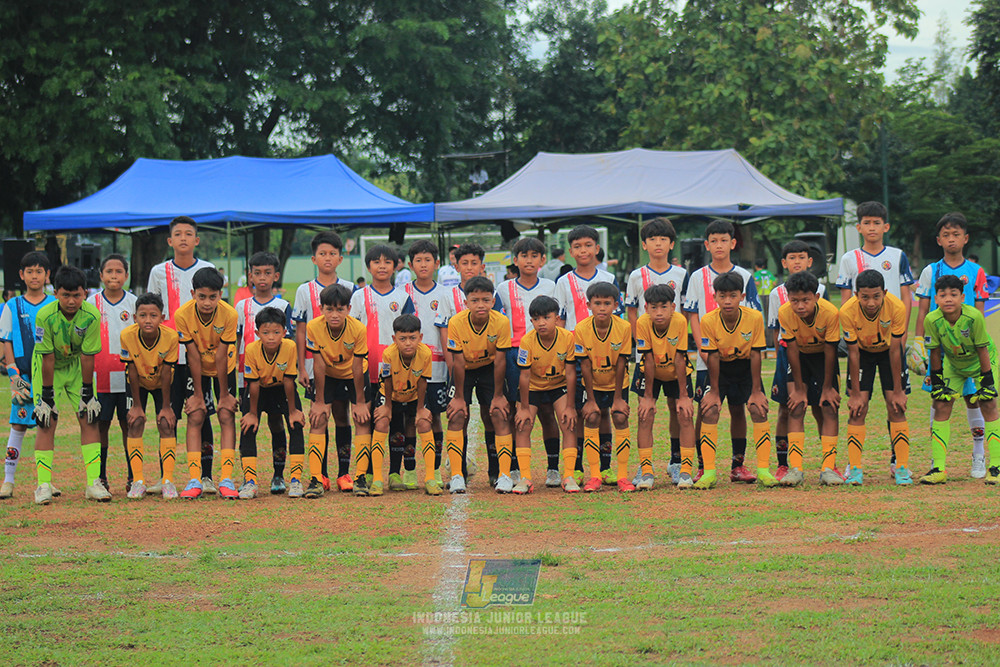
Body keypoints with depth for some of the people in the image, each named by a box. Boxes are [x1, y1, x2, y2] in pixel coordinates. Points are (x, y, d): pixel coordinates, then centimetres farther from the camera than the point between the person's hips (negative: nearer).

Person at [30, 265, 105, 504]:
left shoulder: (91, 316, -24)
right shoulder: (45, 315, -28)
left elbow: (87, 357, -18)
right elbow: (48, 359, -23)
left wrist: (87, 393, -14)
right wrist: (46, 397, -19)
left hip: (77, 366, 2)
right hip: (47, 367, -2)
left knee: (89, 419, -7)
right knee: (47, 422, -10)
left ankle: (94, 483, -4)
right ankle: (43, 485, -5)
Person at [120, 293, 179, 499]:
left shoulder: (170, 337, -31)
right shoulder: (127, 335, -30)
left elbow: (166, 373, -21)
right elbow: (132, 372, -20)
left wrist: (166, 406, -16)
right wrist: (137, 405, -14)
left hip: (161, 384, 0)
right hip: (138, 383, 0)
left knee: (166, 424, -11)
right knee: (135, 423, -11)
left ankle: (167, 480, -3)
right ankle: (137, 480, -4)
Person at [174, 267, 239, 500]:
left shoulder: (229, 314, -28)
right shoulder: (183, 315, -26)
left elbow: (221, 357, -22)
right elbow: (194, 357, -20)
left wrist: (224, 395, -16)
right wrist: (198, 394, -14)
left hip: (224, 368, 0)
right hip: (198, 369, 0)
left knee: (226, 416, -10)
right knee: (195, 417, -9)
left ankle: (226, 479, -11)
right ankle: (195, 479, -11)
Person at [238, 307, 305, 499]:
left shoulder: (289, 347, -30)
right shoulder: (252, 350, -29)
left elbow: (288, 381, -23)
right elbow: (253, 384, -22)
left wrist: (292, 411, -16)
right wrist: (253, 413, -15)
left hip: (281, 389, 0)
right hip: (259, 390, 0)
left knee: (296, 426, -14)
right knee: (248, 428, -14)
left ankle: (296, 479, -8)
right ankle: (249, 481, -11)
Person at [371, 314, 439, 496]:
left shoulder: (425, 353, -31)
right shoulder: (389, 354, -34)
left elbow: (422, 383, -17)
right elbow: (388, 382, -18)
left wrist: (420, 409, -9)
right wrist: (388, 406, -7)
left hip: (414, 396, 1)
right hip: (391, 395, -1)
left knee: (424, 425, -17)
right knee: (381, 424, -19)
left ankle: (430, 479, -10)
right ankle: (377, 479, -14)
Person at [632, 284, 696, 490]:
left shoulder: (680, 321, -31)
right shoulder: (643, 323, -29)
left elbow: (680, 359, -25)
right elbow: (648, 360, -23)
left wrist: (683, 396, -21)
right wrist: (648, 396, -19)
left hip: (676, 373, 0)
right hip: (651, 373, 0)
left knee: (684, 416, -8)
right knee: (645, 416, -10)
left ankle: (685, 470, -1)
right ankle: (645, 471, -5)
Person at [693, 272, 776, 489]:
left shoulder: (754, 317, -21)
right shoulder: (709, 321, -22)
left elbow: (755, 354, -15)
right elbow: (713, 357, -15)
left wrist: (756, 390, -14)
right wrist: (714, 391, -13)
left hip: (746, 368, 0)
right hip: (721, 370, 0)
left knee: (759, 410, -16)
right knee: (710, 410, -16)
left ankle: (763, 470, -9)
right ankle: (709, 472, -11)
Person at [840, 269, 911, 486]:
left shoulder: (897, 308, -32)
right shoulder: (847, 312, -32)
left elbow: (895, 351, -22)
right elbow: (853, 352, -21)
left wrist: (898, 391, -17)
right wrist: (855, 394, -18)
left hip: (887, 350, 0)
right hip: (862, 351, 0)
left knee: (896, 407, -8)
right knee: (858, 408, -10)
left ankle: (902, 467, -3)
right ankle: (855, 469, -7)